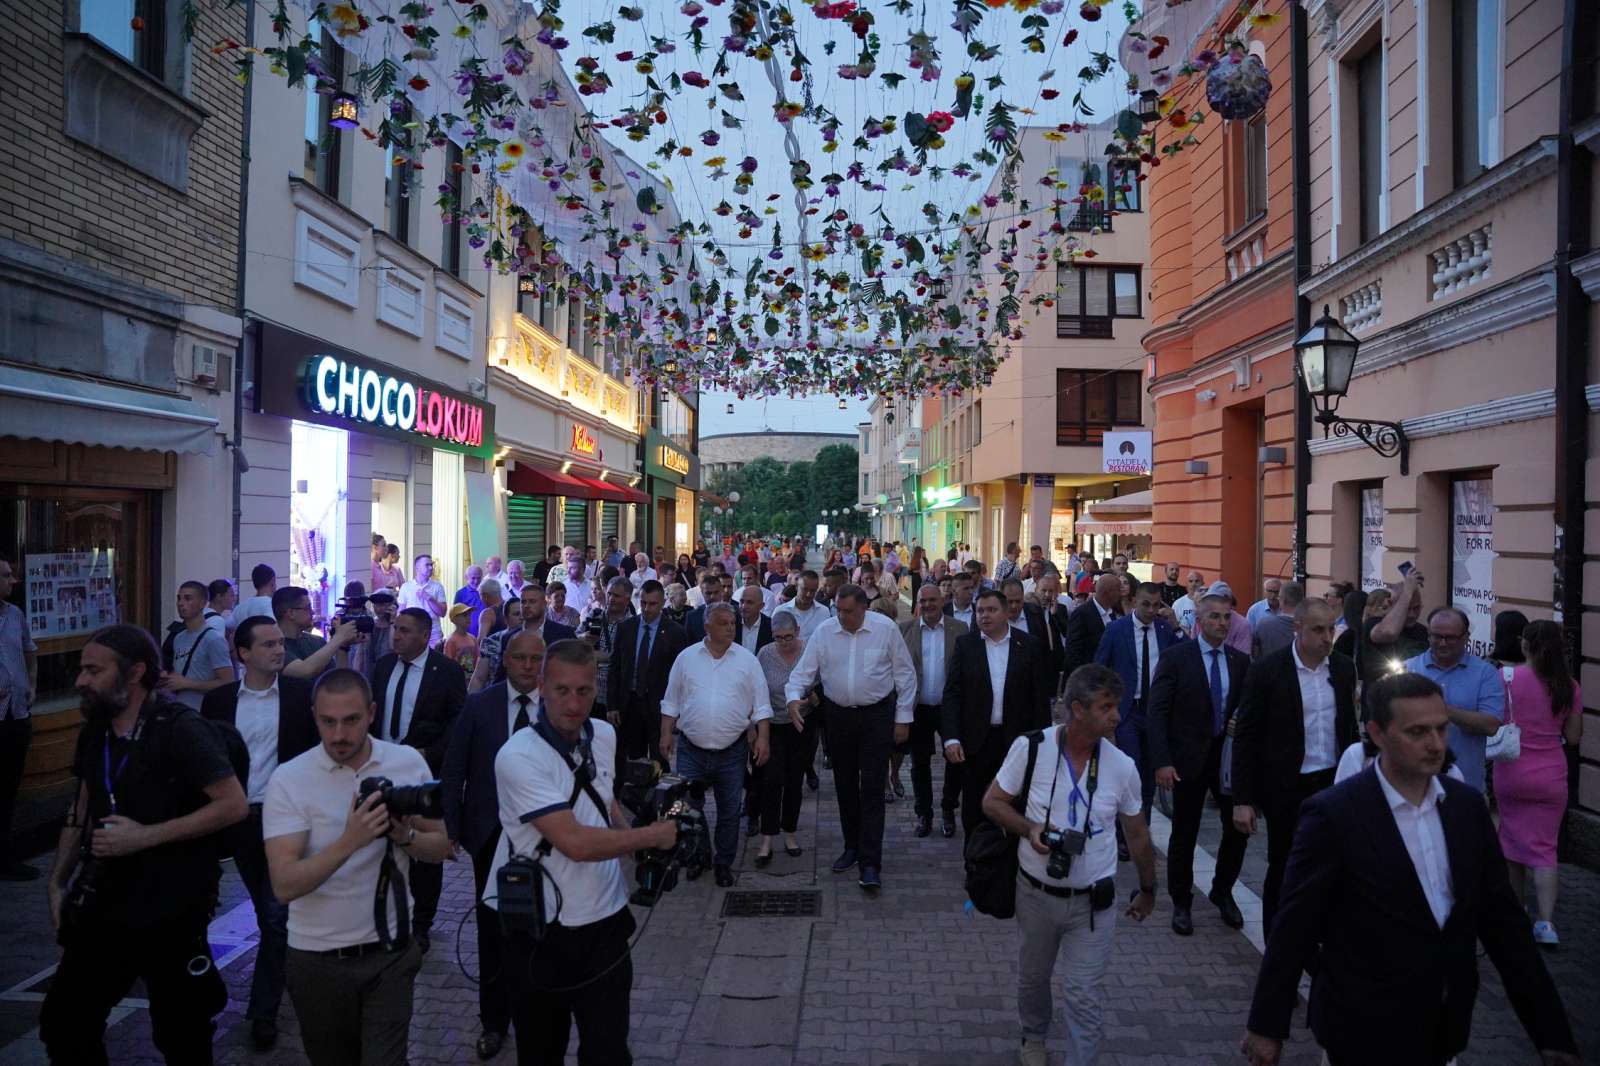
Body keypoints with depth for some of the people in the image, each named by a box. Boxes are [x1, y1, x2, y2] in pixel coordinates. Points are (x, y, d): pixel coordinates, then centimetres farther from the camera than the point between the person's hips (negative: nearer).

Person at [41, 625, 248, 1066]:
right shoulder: (95, 730, 5)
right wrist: (58, 882, 10)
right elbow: (82, 811, 17)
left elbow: (234, 805, -22)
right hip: (104, 906, 7)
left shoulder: (180, 730, -19)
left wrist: (144, 836, -22)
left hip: (171, 912, -7)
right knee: (62, 1024, 15)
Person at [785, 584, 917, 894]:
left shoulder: (886, 629, -9)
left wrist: (903, 718, -3)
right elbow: (804, 670, -1)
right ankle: (852, 846, 31)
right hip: (838, 715, 3)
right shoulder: (824, 631, -4)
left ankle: (870, 864, -2)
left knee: (872, 789, -6)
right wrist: (794, 697, -21)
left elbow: (905, 675, -3)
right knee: (845, 786, 14)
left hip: (877, 717, -3)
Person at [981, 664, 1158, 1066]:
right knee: (1033, 976, 23)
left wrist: (1147, 890, 14)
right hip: (1037, 894, 1)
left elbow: (1137, 834, 4)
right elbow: (992, 802, -6)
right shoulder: (1030, 747, -16)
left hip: (1093, 902, -1)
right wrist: (1029, 829, -23)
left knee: (1085, 996, 1)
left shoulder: (1122, 766, -10)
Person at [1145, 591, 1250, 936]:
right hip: (1189, 758, -3)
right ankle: (1181, 903, 25)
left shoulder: (1241, 661, 4)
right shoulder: (1176, 657, -7)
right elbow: (1156, 711, -10)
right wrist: (1162, 761, -17)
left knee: (1238, 827, 5)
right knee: (1184, 833, 7)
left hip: (1230, 754, 3)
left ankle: (1222, 891, 30)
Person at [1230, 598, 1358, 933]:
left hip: (1333, 784, 4)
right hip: (1287, 789, -4)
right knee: (1283, 870, 8)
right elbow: (1246, 738, -9)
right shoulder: (1266, 670, -11)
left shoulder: (1343, 668, 3)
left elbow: (1349, 727, 14)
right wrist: (1242, 800, -12)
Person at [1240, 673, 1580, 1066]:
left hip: (1446, 1027, 5)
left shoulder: (1467, 805, -1)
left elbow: (1502, 919, 3)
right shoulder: (1333, 814, -18)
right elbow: (1294, 926, -14)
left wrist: (1552, 1031, 3)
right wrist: (1267, 1025, -9)